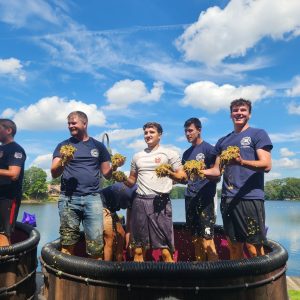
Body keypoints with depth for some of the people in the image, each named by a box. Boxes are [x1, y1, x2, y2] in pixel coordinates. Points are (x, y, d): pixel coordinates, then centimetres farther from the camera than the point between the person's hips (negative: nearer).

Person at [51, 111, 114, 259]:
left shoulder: (98, 146, 11)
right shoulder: (63, 145, 9)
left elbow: (107, 174, 12)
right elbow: (54, 174, 1)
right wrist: (63, 162, -18)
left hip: (93, 198, 0)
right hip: (68, 199, 0)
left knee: (96, 244, -3)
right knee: (67, 243, 2)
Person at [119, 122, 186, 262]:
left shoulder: (170, 153, 4)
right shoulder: (137, 156, 17)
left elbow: (183, 176, 0)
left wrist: (169, 173, -18)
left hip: (160, 201, -4)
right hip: (140, 201, 4)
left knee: (166, 251, -6)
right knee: (138, 250, 10)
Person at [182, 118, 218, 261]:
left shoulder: (208, 148, -3)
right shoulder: (186, 153, 17)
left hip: (204, 197, -7)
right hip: (190, 197, 7)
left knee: (207, 239, -8)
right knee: (196, 239, 12)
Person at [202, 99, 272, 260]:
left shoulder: (258, 134, 3)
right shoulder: (223, 141, 18)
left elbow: (266, 165, -9)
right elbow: (217, 170, 17)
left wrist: (241, 162, -26)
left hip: (250, 198, -5)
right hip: (228, 198, 5)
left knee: (254, 248, -3)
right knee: (234, 247, 12)